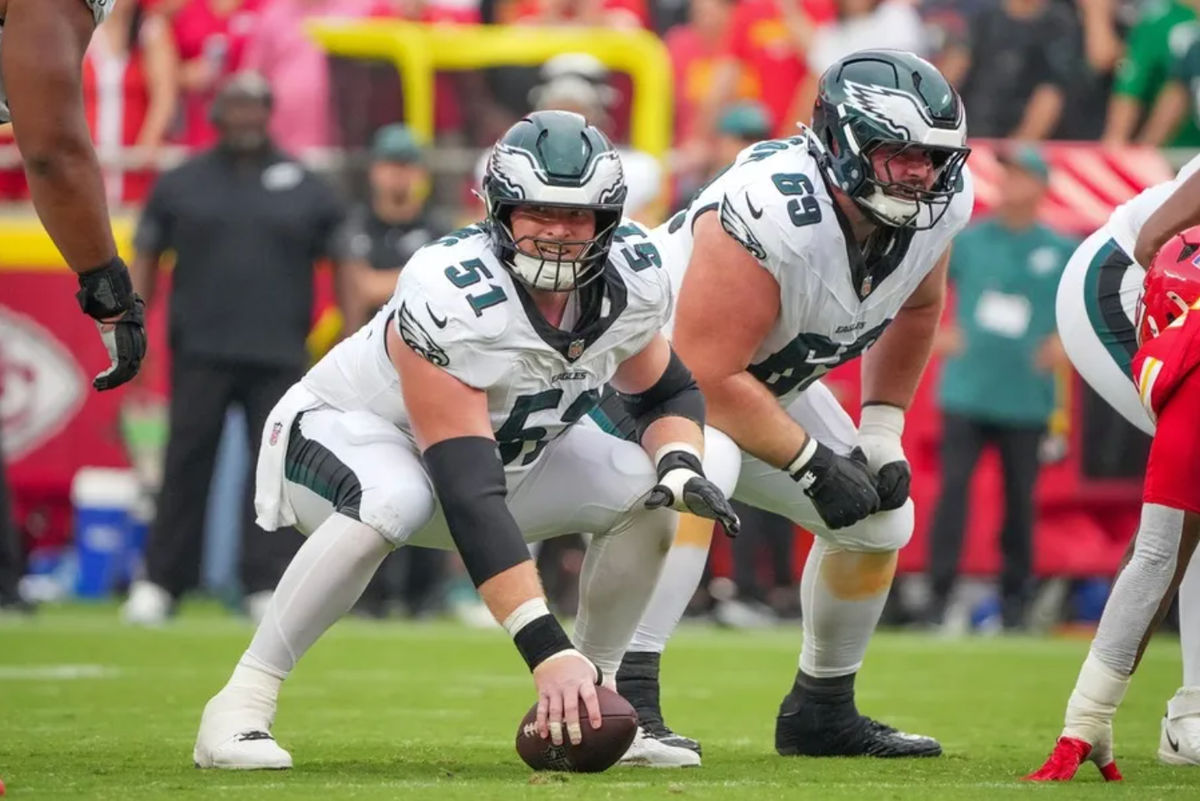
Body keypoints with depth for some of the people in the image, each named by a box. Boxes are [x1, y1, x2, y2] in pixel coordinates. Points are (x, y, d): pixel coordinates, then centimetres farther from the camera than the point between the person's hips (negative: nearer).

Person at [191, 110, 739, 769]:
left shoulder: (631, 281, -15)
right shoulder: (450, 301, -37)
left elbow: (670, 393, 6)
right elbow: (470, 497, -42)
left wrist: (680, 466, -19)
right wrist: (547, 650, -47)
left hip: (502, 448, 7)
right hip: (344, 433, -7)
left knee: (644, 492, -12)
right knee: (393, 500, -40)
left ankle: (596, 696, 4)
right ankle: (241, 705, -29)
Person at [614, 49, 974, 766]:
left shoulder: (936, 204, -14)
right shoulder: (775, 215, -39)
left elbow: (915, 308, 10)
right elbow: (706, 377, -36)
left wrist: (883, 434, 3)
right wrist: (813, 463, -31)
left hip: (767, 381, 9)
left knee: (882, 517, 9)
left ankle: (823, 711, 28)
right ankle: (620, 699, -40)